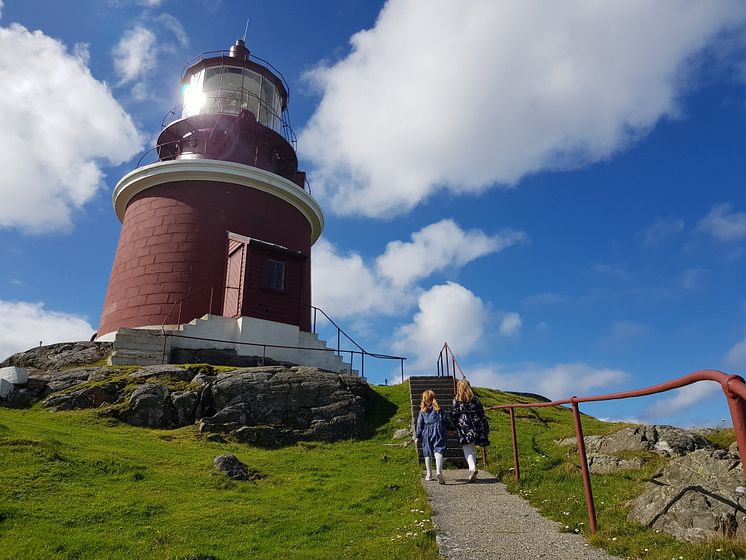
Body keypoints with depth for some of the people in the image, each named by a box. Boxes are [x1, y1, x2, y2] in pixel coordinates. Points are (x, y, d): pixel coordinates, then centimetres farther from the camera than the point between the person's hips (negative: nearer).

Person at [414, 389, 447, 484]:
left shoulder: (422, 411, 3)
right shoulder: (438, 409, 6)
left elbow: (419, 425, 2)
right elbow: (444, 422, 8)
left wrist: (417, 437, 7)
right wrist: (445, 436, 17)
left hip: (426, 434, 1)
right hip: (438, 433, 0)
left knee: (428, 454, 11)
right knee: (438, 452, -9)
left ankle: (429, 475, 18)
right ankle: (439, 471, -31)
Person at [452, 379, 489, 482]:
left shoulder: (456, 400, -3)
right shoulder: (475, 400, 8)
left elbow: (454, 415, -5)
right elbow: (481, 414, 7)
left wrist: (454, 429, 5)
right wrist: (484, 429, 13)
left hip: (464, 428, -4)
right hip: (476, 426, 4)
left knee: (467, 450, -4)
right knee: (472, 449, 16)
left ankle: (472, 468, -26)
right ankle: (473, 471, 20)